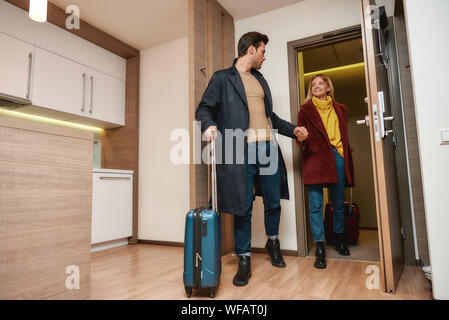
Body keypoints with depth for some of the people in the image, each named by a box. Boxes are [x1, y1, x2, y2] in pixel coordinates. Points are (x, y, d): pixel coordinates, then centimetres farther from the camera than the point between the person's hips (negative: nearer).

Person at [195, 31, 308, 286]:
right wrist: (209, 125, -22)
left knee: (273, 202, 12)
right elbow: (204, 109, -1)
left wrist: (292, 129, 18)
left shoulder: (260, 80, 24)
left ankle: (273, 243, 37)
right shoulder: (222, 78, 5)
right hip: (241, 151, -5)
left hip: (268, 148, 6)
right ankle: (244, 260, 17)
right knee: (243, 208, 0)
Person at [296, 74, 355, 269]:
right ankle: (320, 248, 0)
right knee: (316, 205, -6)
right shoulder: (306, 110, 10)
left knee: (339, 202, 11)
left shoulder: (340, 109, 20)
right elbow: (303, 134, 3)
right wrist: (301, 139, -21)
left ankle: (339, 240, 31)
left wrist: (347, 159, 12)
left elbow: (344, 135, 21)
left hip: (337, 156, 4)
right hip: (315, 158, -3)